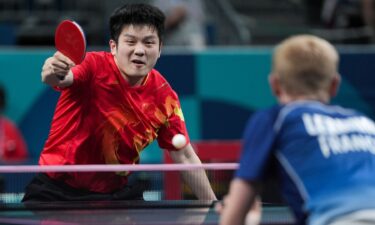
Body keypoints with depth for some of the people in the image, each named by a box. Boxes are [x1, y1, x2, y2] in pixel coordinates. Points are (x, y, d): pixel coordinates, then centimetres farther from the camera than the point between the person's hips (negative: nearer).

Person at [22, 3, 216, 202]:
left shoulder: (163, 96, -6)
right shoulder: (94, 67, -18)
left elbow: (185, 157, 2)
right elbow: (64, 78, -41)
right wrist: (53, 73, -64)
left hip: (114, 193, 4)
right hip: (55, 190, -4)